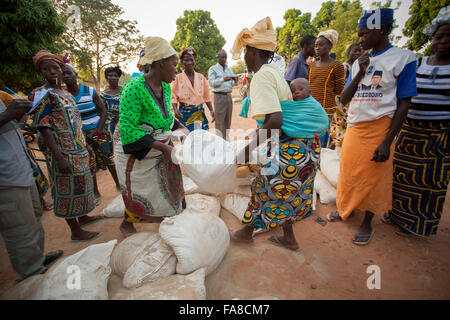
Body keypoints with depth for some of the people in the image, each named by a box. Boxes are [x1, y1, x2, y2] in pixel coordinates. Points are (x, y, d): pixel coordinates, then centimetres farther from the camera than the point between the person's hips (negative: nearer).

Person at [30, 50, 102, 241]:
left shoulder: (65, 93, 14)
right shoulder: (42, 95, -10)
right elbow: (44, 128, -17)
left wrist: (85, 146, 19)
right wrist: (59, 158, -24)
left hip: (78, 149, 8)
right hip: (63, 152, -8)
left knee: (81, 183, 18)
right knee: (67, 188, 1)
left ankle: (83, 217, 36)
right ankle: (76, 232, 13)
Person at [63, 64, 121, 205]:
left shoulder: (90, 91, 0)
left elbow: (103, 111, 0)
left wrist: (99, 129, -11)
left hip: (100, 131, -1)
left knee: (109, 158, 5)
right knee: (89, 164, 6)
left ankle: (118, 184, 23)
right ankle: (96, 193, 19)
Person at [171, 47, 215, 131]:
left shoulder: (201, 77, 9)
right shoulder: (178, 78, 1)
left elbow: (206, 97, 13)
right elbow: (174, 97, 2)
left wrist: (211, 110, 0)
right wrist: (175, 109, -17)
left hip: (200, 114, 3)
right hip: (184, 114, -2)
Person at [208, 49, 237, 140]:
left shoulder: (229, 69, 19)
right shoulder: (213, 69, 3)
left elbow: (232, 84, 19)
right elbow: (211, 82, -9)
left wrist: (235, 81, -4)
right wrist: (223, 79, -20)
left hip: (228, 96, 6)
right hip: (219, 96, -6)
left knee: (228, 120, 8)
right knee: (219, 120, -7)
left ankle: (226, 140, 18)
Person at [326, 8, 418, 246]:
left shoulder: (403, 58, -4)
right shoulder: (359, 62, 11)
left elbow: (403, 104, -8)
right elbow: (344, 99, 5)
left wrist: (387, 142, -15)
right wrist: (360, 74, -9)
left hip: (379, 128, -5)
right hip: (354, 128, 5)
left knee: (372, 178, 5)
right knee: (348, 173, 13)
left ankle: (367, 223, 23)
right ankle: (344, 209, 34)